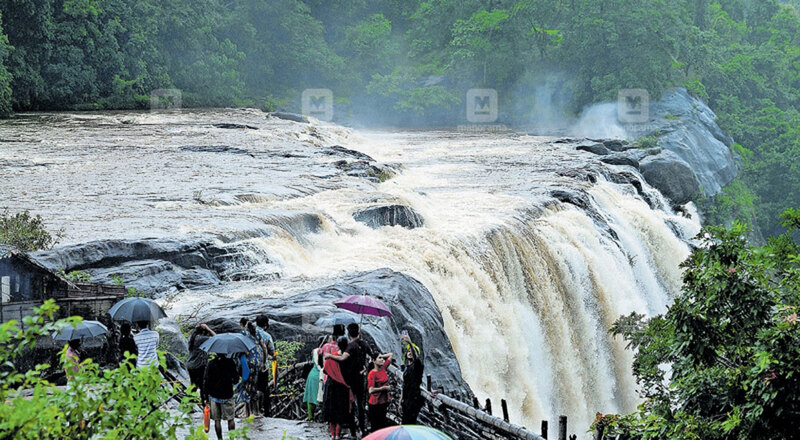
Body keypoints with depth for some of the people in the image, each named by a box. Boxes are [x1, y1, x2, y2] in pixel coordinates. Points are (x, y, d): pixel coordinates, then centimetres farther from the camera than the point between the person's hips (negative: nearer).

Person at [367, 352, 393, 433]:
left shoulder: (383, 368, 3)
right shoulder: (372, 374, -16)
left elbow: (390, 355, 15)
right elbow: (371, 390, -24)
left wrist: (381, 356, 2)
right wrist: (384, 388, -16)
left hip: (384, 401, 7)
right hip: (376, 403, -7)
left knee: (383, 425, 11)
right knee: (375, 427, 1)